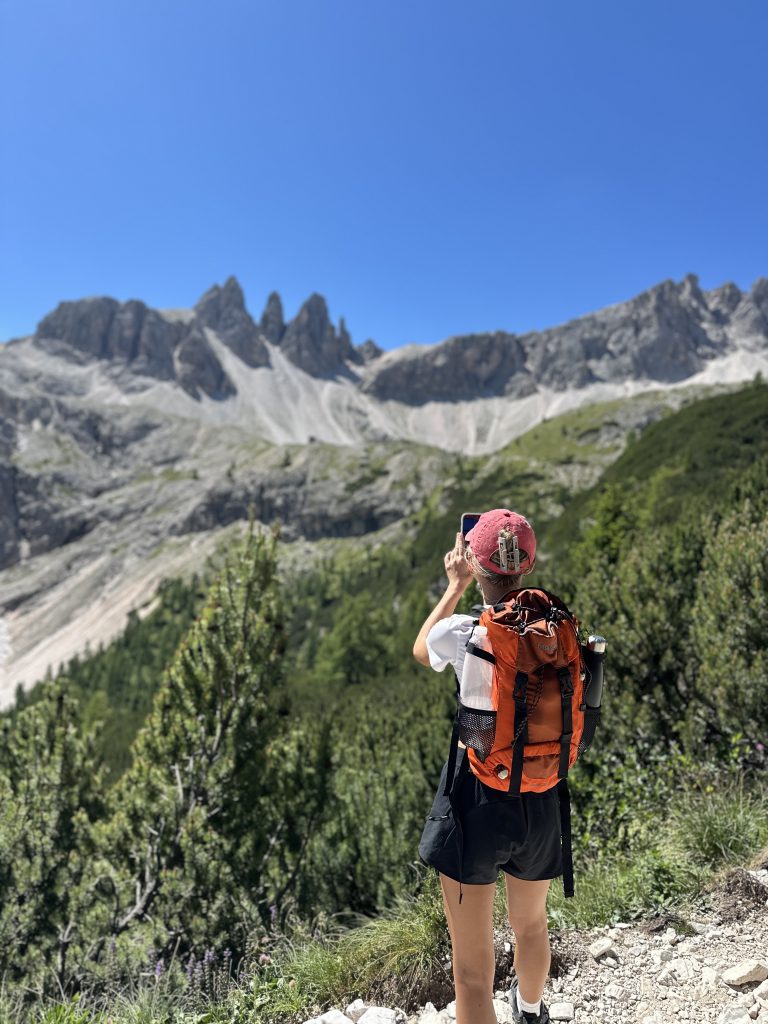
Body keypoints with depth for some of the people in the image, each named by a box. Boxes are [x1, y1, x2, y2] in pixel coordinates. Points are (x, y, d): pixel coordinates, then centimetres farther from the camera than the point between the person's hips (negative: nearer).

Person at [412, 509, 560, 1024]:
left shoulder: (461, 633, -18)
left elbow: (421, 651, 5)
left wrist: (456, 586, 11)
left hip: (476, 798, -5)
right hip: (541, 802, 5)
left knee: (473, 968, 13)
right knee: (532, 925, 34)